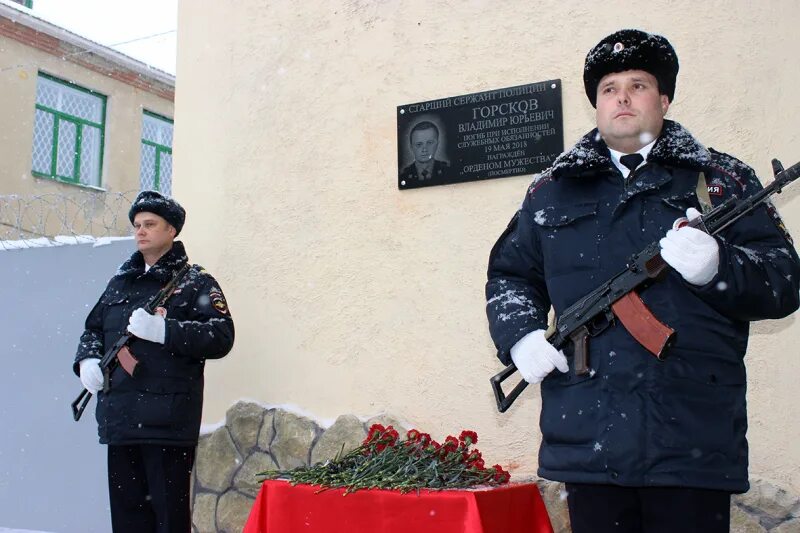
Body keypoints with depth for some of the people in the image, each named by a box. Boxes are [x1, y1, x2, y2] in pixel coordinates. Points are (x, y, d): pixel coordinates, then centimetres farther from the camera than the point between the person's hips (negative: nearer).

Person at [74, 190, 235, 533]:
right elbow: (93, 330, 28)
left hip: (168, 421, -6)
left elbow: (221, 337, -10)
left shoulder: (194, 282, 1)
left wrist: (162, 329, -20)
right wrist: (87, 360, 6)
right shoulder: (120, 283, 20)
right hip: (119, 418, 6)